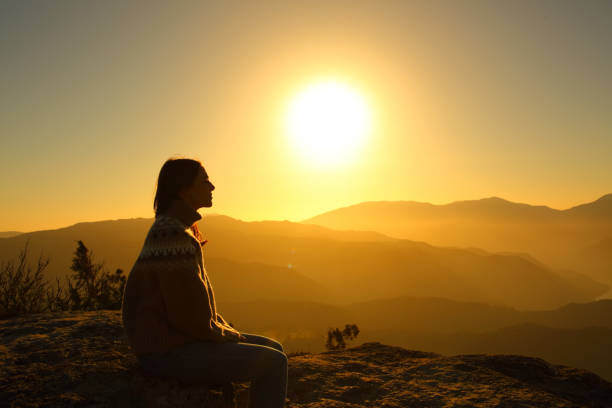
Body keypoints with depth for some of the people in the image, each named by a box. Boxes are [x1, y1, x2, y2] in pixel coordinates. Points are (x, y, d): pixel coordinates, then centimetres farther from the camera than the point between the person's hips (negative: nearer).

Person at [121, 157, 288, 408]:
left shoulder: (179, 229, 11)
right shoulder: (171, 234, -21)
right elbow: (189, 314, -23)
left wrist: (227, 330, 9)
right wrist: (232, 336, -7)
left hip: (178, 339, 10)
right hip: (169, 351, -10)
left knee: (273, 349, 11)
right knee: (274, 364, -9)